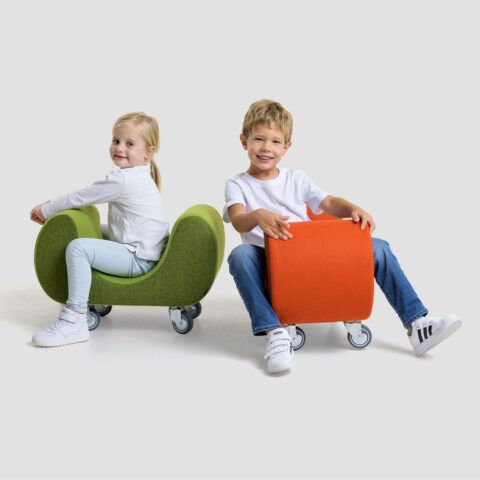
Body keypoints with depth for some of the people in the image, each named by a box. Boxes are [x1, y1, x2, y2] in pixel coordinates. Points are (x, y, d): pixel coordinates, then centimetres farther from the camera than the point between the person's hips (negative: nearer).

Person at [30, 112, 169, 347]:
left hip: (138, 260, -11)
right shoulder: (135, 175, 13)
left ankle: (74, 321, -23)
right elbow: (86, 196, 18)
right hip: (146, 253, 11)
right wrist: (51, 207, 11)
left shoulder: (123, 180, -19)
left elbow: (80, 197, -12)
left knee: (77, 247, -22)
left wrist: (46, 210, 3)